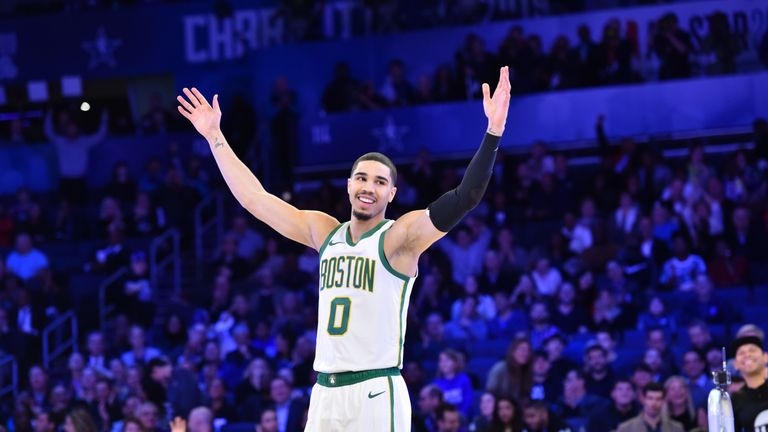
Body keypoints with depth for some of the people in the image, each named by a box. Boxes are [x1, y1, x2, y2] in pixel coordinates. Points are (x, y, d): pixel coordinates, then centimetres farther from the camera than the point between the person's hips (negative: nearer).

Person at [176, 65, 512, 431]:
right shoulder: (325, 232, 13)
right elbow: (254, 198, 19)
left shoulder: (401, 236, -4)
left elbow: (465, 198, -17)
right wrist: (215, 137, 21)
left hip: (376, 393, -6)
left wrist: (493, 131, -28)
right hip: (325, 391, 6)